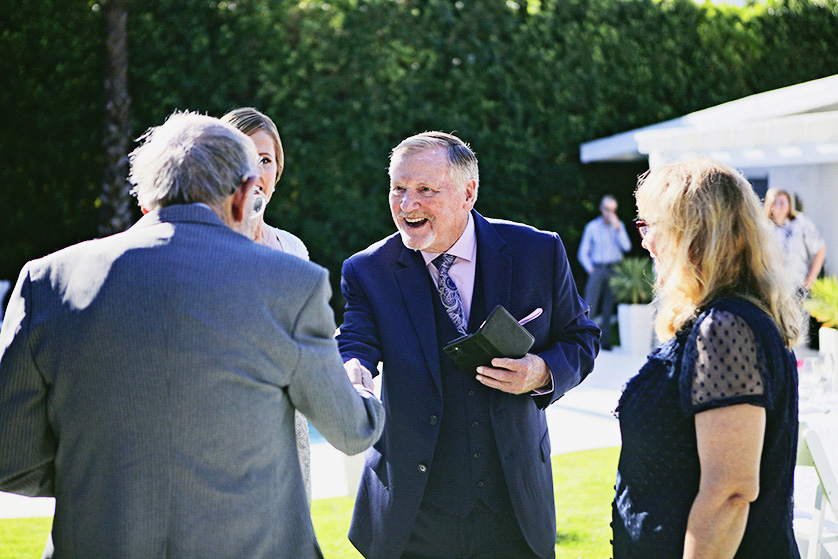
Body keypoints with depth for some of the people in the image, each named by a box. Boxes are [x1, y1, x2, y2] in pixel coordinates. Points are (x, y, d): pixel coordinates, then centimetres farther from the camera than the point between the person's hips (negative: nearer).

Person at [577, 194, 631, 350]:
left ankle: (605, 341, 3)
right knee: (590, 306, -12)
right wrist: (590, 270, -3)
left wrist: (617, 228, -12)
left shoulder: (619, 225, 9)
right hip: (597, 269, -2)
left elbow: (626, 247, -4)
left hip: (614, 271, 2)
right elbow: (582, 253, 8)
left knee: (609, 307, 0)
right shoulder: (592, 226, 5)